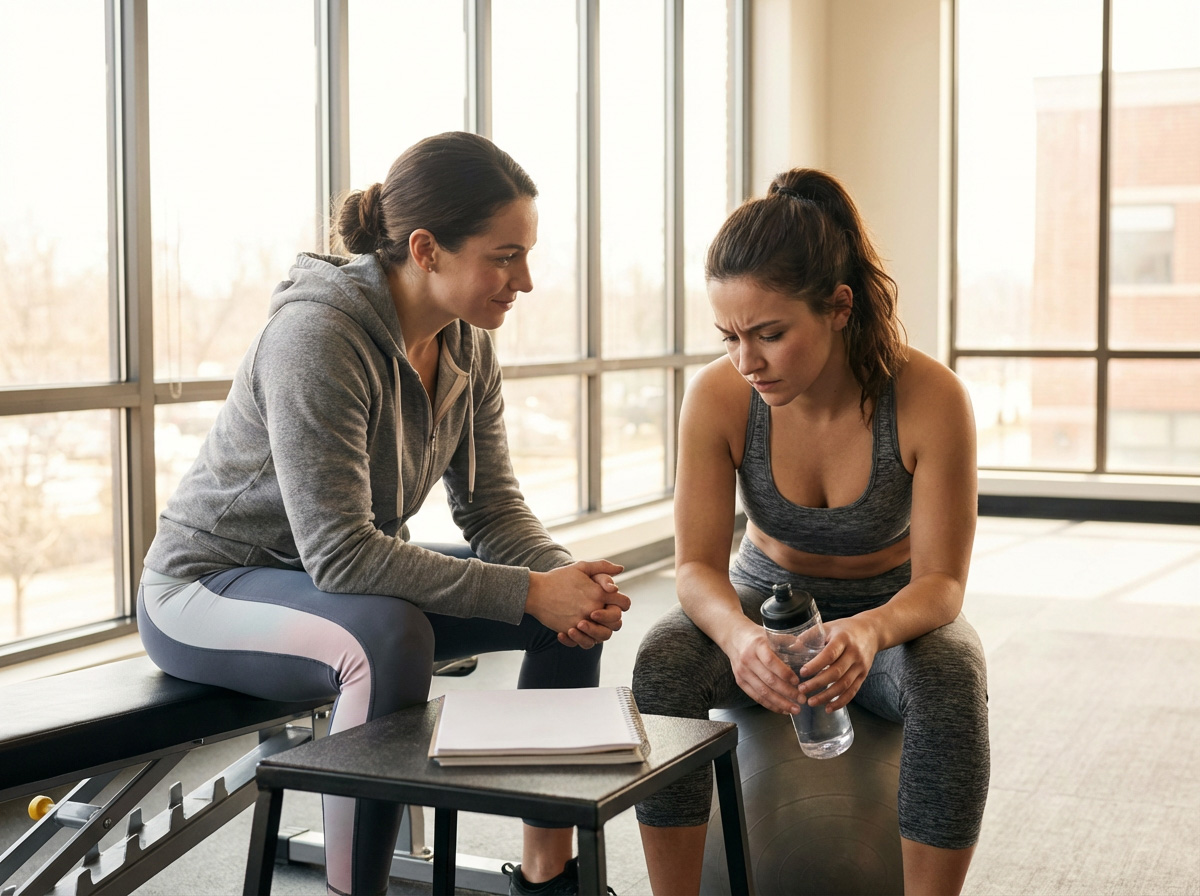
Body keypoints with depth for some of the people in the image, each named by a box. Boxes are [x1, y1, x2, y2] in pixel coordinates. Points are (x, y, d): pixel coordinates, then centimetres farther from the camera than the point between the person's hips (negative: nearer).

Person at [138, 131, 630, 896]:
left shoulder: (466, 343, -4)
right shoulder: (318, 333, -29)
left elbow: (494, 508, -1)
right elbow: (338, 551, -33)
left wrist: (571, 579, -22)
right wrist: (530, 591, -32)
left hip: (345, 578, 8)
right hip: (207, 590, -8)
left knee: (576, 606, -4)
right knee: (391, 637, -38)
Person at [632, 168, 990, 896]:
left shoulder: (930, 399, -26)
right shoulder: (718, 398, -21)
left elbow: (941, 583, -21)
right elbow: (697, 567, -18)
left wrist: (871, 631, -44)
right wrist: (737, 635, -42)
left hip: (893, 610, -1)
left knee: (952, 685, -35)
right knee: (661, 667, -29)